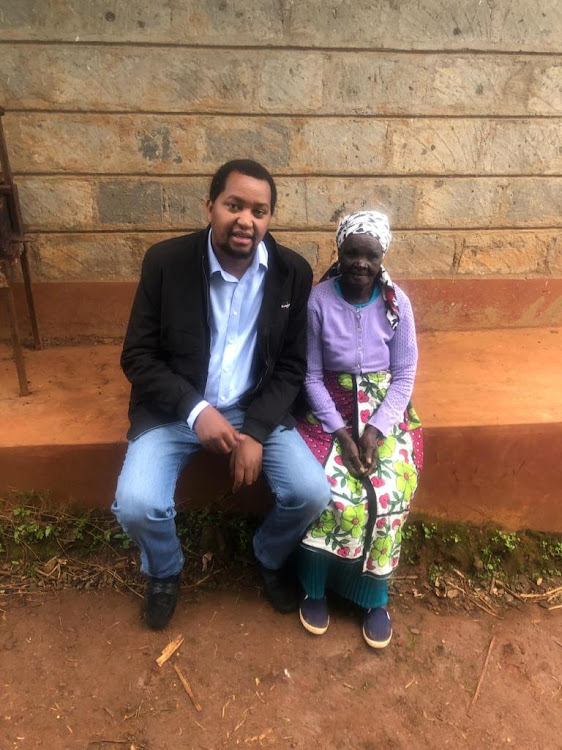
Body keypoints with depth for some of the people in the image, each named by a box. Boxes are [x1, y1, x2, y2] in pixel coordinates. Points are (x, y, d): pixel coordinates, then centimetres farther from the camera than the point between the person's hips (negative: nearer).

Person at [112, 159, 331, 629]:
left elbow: (292, 366, -2)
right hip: (175, 408, -1)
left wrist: (256, 432, -15)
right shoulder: (165, 262, -10)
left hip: (257, 408, 2)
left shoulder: (293, 272, -6)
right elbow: (137, 357, -7)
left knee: (312, 493, -15)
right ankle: (165, 572, 18)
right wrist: (196, 410, -21)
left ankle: (270, 559, 22)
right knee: (136, 506, -21)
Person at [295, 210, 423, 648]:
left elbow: (404, 376, -3)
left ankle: (374, 596, 6)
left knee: (388, 492, -20)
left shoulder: (396, 303, -6)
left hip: (385, 406, 1)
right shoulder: (318, 301, -9)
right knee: (326, 488, -23)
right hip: (330, 405, -1)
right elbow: (312, 376, -6)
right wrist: (341, 431, -16)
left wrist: (375, 429, -16)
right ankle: (315, 587, 5)